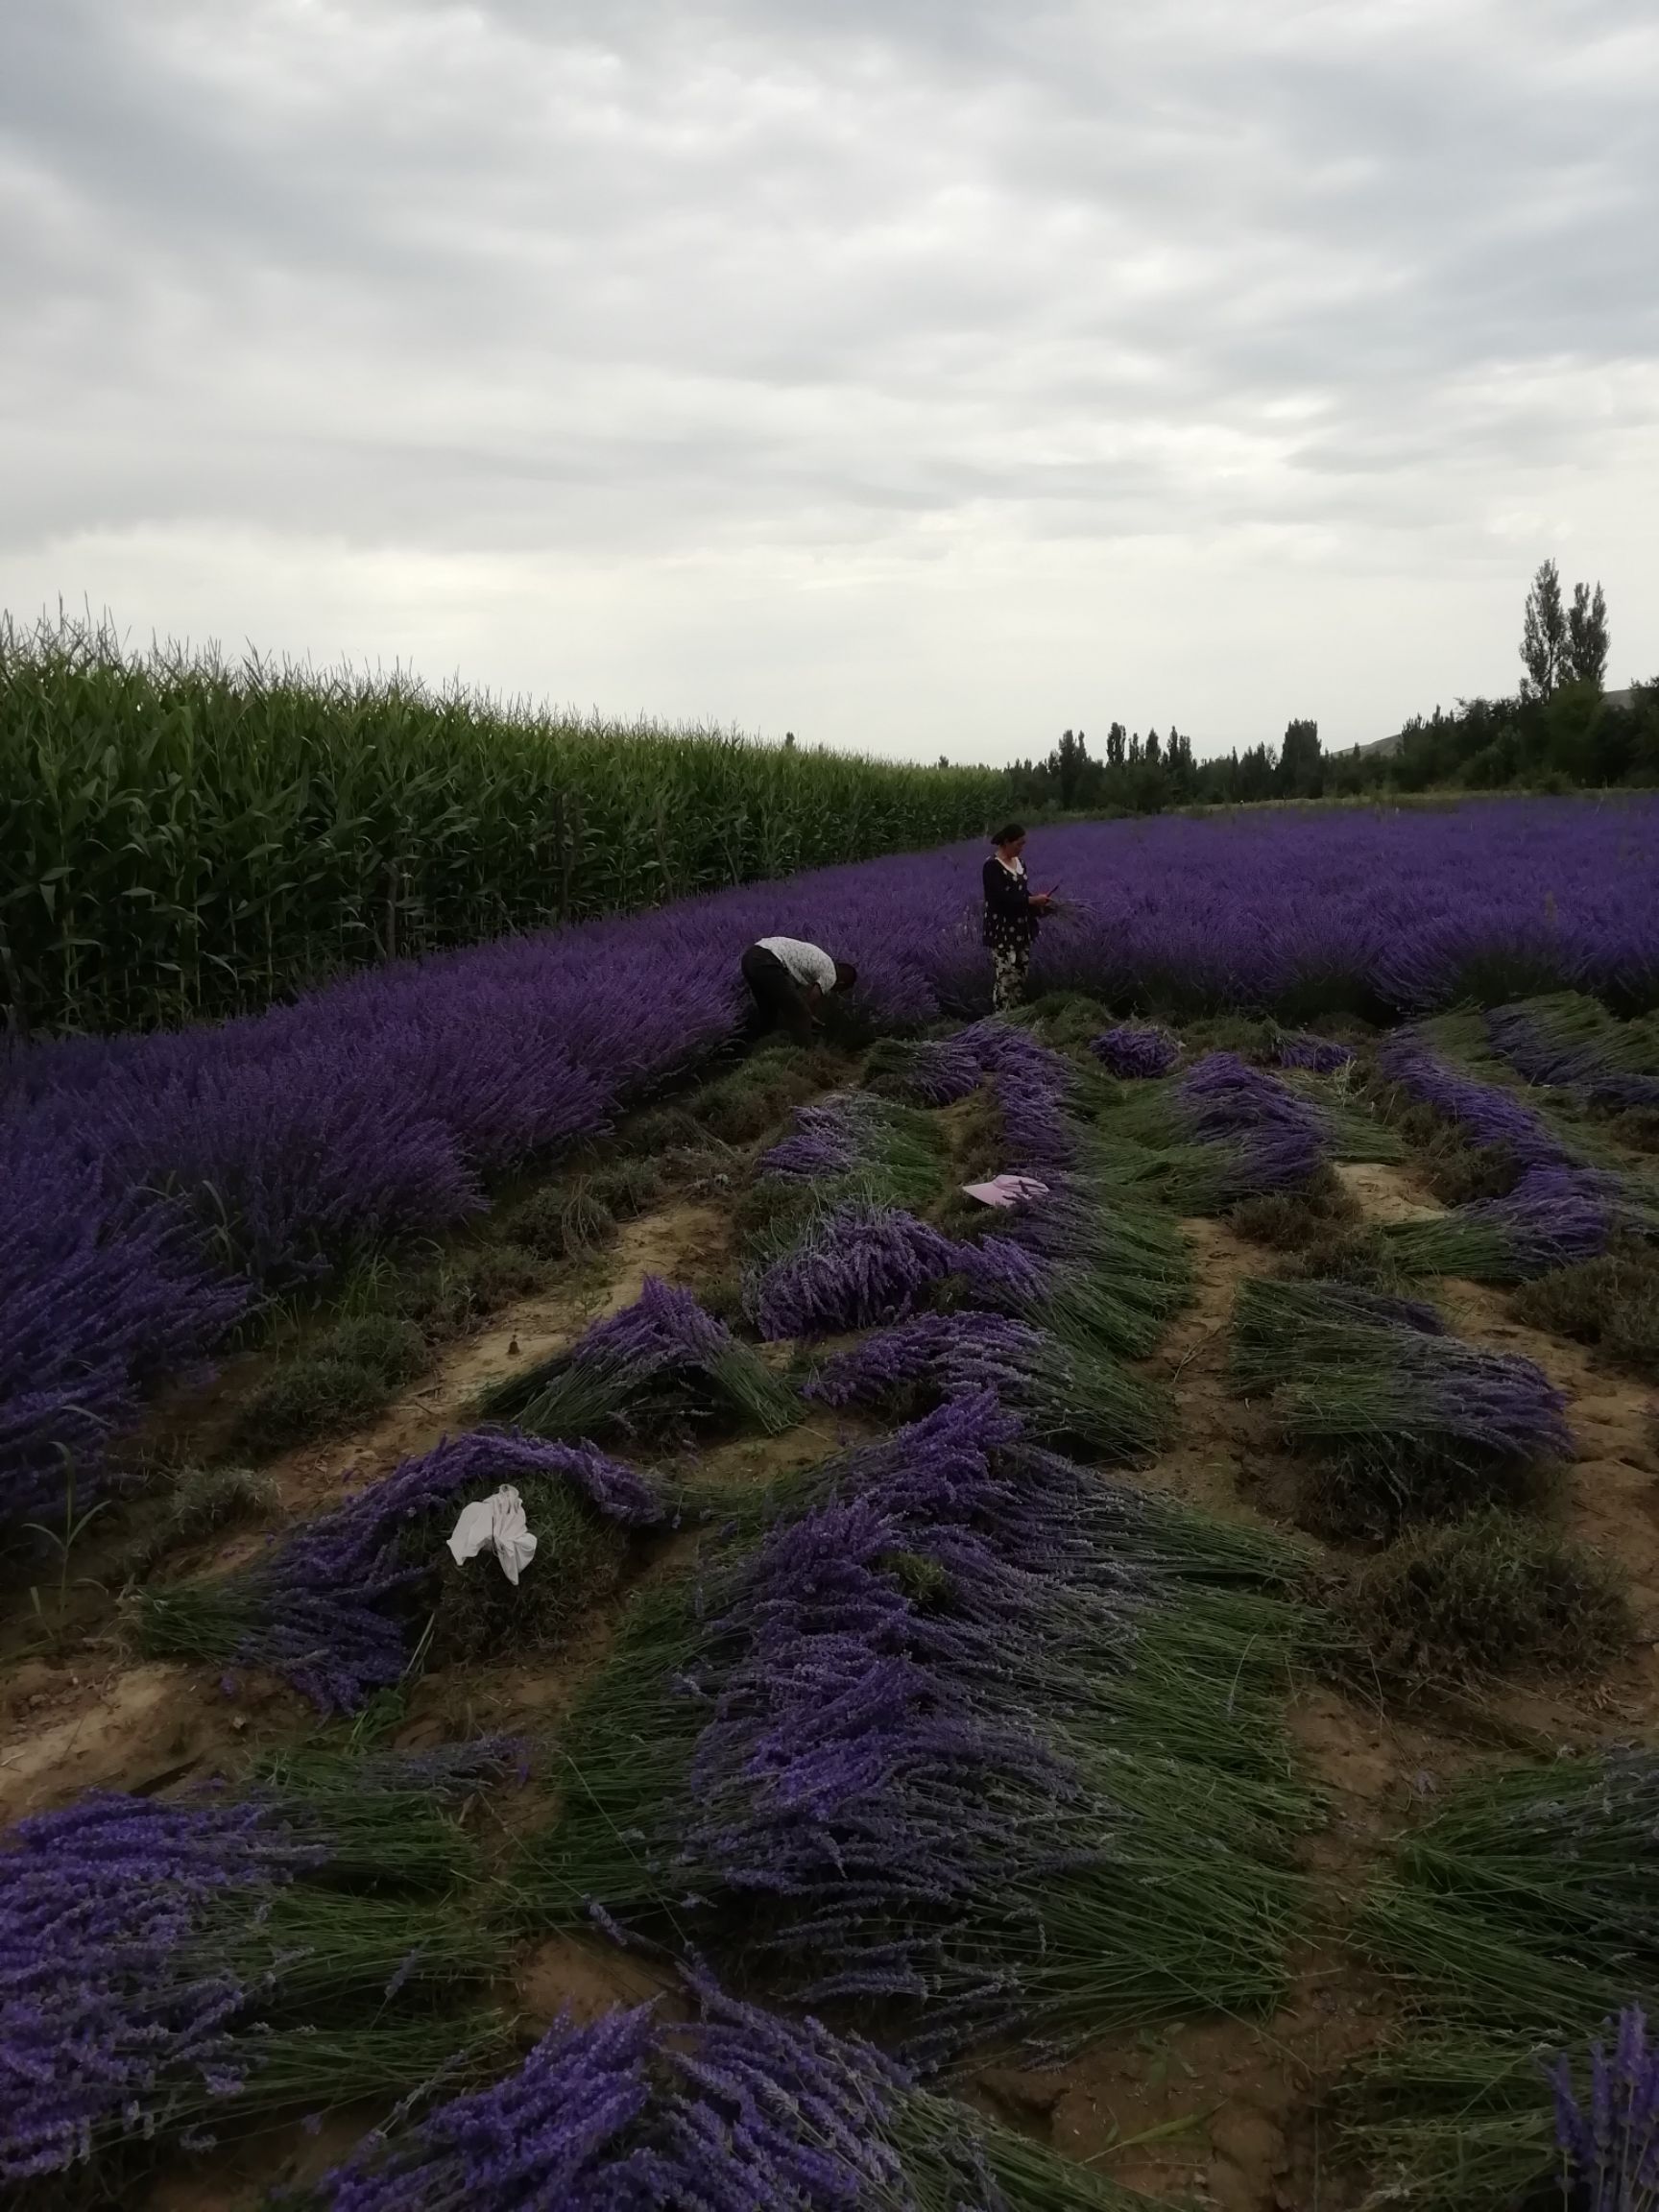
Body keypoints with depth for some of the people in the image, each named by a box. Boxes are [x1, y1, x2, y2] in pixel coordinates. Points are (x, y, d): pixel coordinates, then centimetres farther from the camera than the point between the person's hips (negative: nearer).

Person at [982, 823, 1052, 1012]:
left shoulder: (1019, 862, 10)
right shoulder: (992, 866, -15)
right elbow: (1002, 898, -22)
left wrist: (1038, 900, 0)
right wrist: (1032, 900, -20)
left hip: (1021, 928, 8)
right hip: (1002, 930, -8)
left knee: (1020, 974, 11)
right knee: (1005, 975, -9)